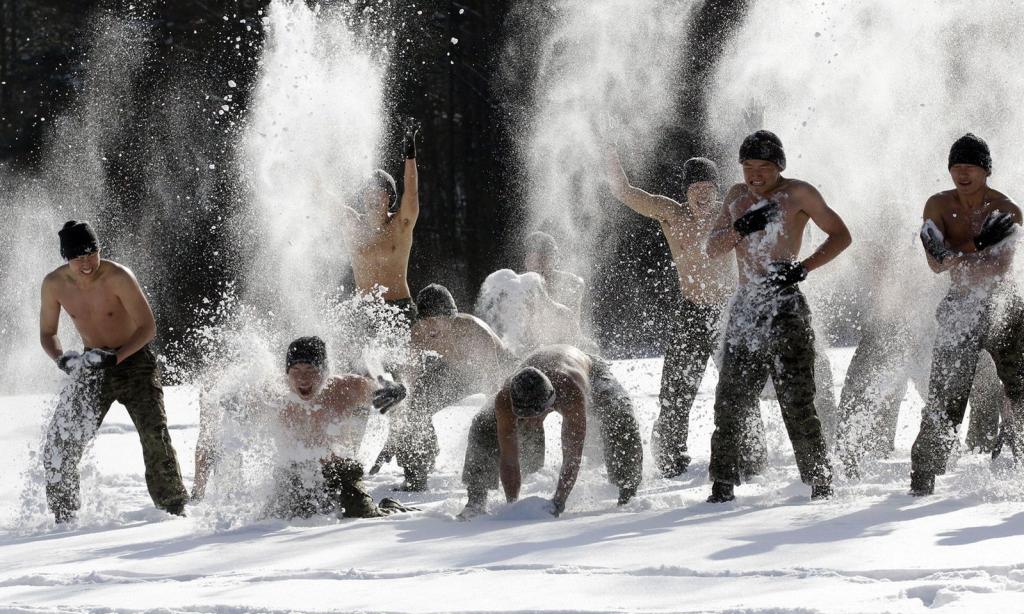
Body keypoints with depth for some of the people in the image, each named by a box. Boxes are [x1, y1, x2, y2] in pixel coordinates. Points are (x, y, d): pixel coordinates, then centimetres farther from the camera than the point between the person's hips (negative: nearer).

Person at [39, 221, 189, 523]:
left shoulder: (118, 277, -22)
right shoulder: (54, 284, -10)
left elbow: (148, 327, -19)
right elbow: (47, 333, 4)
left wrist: (115, 357, -31)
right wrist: (61, 358, -17)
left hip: (134, 361, -4)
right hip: (92, 365, 4)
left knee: (155, 437, -17)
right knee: (60, 445, -4)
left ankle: (174, 510, -8)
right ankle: (63, 520, 9)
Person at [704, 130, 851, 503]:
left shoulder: (797, 194, -2)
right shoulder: (737, 196, 15)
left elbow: (841, 235, 0)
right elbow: (713, 250, 11)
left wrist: (803, 268, -12)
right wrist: (740, 227, -10)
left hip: (784, 308, -6)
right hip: (744, 308, 6)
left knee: (796, 402, -10)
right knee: (730, 402, 4)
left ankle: (820, 485, -5)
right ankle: (722, 486, 10)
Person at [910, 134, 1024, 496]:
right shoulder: (939, 206, -3)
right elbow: (935, 264, -15)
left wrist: (953, 257, -30)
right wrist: (976, 245, -27)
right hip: (961, 312, 1)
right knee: (943, 401, -2)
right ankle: (922, 480, 3)